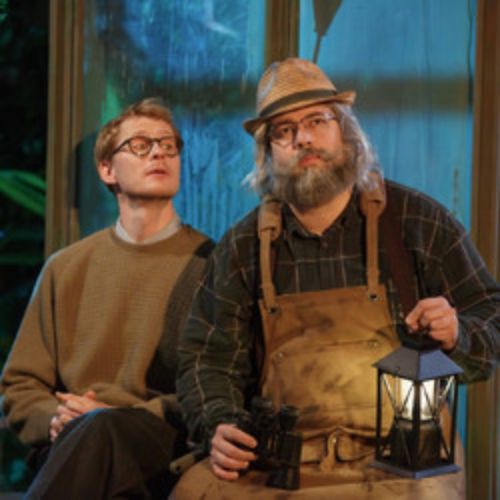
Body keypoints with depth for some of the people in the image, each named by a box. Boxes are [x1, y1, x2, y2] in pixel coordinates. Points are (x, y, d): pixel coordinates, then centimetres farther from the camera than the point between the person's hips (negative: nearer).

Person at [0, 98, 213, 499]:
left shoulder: (208, 265, 10)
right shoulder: (66, 269, 20)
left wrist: (124, 418, -12)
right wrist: (55, 418, -4)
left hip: (164, 452, -2)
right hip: (71, 446, 2)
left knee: (102, 430, -37)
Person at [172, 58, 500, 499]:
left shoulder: (419, 222, 6)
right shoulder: (243, 248, 11)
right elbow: (208, 358, 14)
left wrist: (457, 335, -15)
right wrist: (218, 426, -6)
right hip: (276, 461, 2)